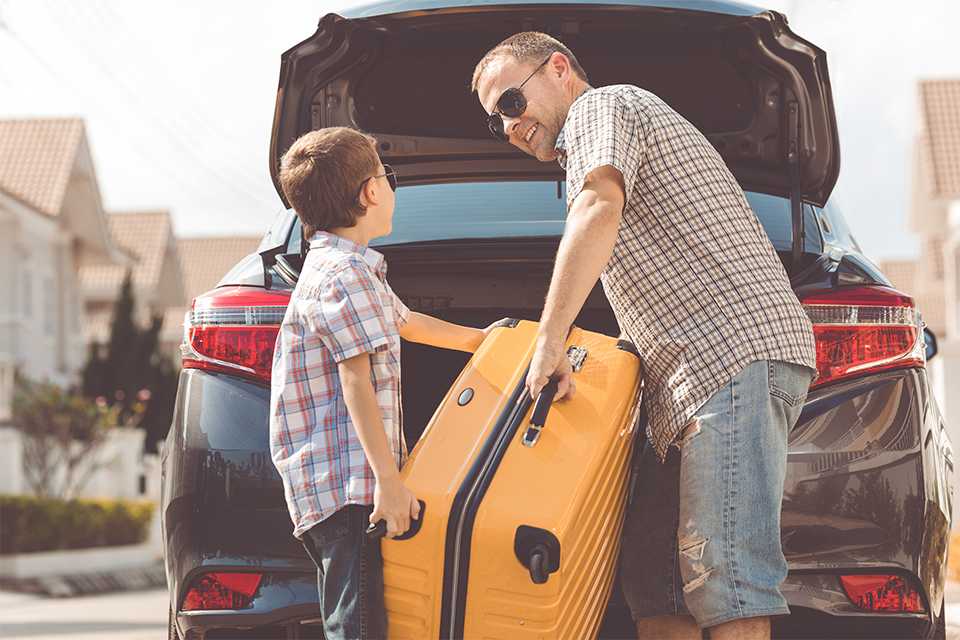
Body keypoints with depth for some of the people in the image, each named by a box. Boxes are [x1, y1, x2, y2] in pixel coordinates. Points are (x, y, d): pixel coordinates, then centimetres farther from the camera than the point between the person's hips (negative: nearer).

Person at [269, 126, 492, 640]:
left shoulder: (354, 269, 23)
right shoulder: (344, 274, -11)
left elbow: (405, 323, 40)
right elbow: (356, 381, -19)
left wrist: (481, 339, 52)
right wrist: (388, 478, -23)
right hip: (345, 483, -11)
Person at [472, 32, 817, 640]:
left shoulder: (600, 107, 1)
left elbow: (600, 208, -19)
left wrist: (550, 341, -23)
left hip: (737, 348, -11)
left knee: (722, 568, -17)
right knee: (650, 565, 7)